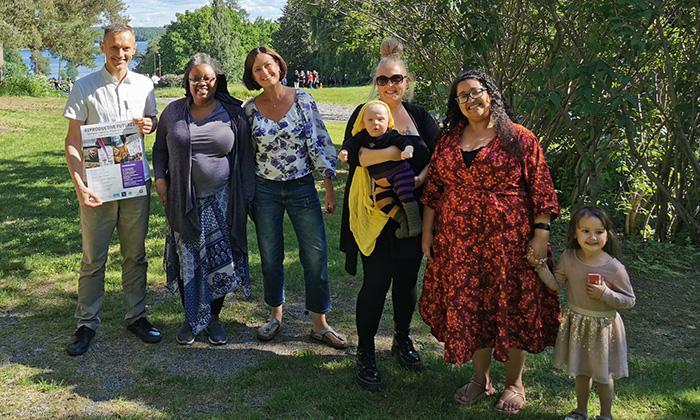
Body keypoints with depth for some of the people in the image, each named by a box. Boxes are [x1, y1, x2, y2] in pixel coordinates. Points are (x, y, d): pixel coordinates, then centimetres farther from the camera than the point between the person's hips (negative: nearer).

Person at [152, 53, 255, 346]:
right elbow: (159, 149, 15)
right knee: (187, 261, 7)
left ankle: (213, 318, 22)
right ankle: (191, 318, 24)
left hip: (221, 201, -1)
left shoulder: (232, 114, 0)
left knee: (220, 260, 4)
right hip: (182, 201, 1)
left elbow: (244, 157, 3)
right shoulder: (173, 111, 4)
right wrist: (160, 178, 0)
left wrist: (246, 196, 0)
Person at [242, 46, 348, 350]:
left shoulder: (302, 100, -4)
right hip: (264, 190, 2)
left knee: (316, 254, 0)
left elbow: (320, 143, -4)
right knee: (270, 256, 11)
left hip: (302, 187, -1)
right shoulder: (250, 108, 1)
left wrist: (330, 188, -5)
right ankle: (276, 315, 31)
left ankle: (320, 324, 13)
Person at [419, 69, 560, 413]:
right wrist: (427, 231, 9)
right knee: (467, 309, 10)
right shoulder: (449, 140, 9)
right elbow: (433, 189, 12)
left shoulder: (519, 139, -3)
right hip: (459, 243, 4)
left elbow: (541, 191, -5)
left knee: (511, 309, 5)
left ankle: (514, 383, 25)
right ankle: (480, 379, 29)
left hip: (509, 242, -3)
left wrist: (541, 233, -11)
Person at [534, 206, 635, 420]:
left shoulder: (614, 267, -21)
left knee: (603, 375, 14)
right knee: (581, 371, 22)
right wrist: (541, 266, -11)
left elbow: (629, 300, -12)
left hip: (603, 326, -4)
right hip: (577, 322, 4)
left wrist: (605, 294, -27)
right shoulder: (568, 258, -10)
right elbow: (556, 285, 1)